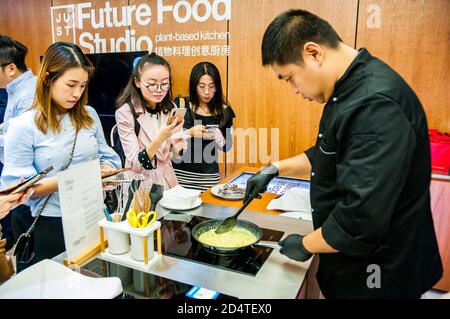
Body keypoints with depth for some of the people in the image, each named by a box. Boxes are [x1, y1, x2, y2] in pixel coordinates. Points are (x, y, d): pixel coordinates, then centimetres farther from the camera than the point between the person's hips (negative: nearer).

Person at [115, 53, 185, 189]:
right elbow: (135, 164, -16)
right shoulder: (125, 112, -15)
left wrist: (176, 147, -13)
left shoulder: (171, 108, -1)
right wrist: (159, 139, -31)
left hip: (168, 181, 4)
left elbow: (173, 155, 9)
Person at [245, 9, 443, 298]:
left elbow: (362, 218, -33)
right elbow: (331, 156, 16)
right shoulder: (351, 88, 3)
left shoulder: (376, 106, -30)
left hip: (380, 275, -8)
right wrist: (275, 169, 10)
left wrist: (305, 245, -16)